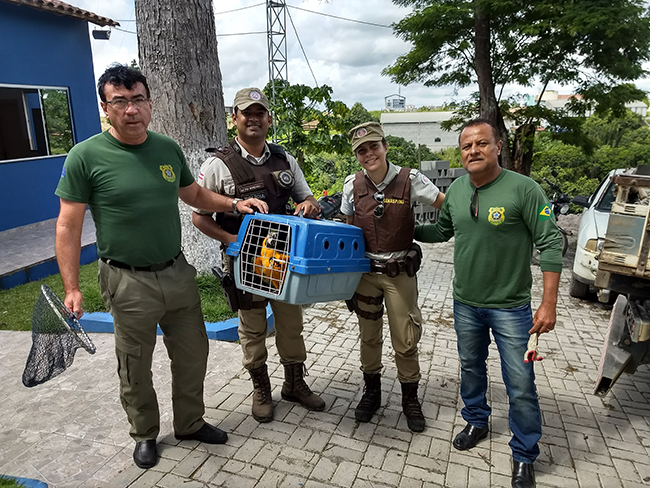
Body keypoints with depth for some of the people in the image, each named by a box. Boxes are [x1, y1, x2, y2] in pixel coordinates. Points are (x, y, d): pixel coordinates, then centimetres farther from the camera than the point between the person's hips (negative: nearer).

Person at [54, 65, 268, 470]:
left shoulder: (168, 149, 3)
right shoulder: (87, 156, -10)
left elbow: (194, 194, 17)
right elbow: (68, 227, -8)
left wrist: (234, 204, 2)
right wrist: (72, 288, -12)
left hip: (178, 273, 5)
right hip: (129, 282, -4)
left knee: (193, 355, 16)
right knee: (136, 368, 13)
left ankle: (190, 422, 39)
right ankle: (145, 434, 37)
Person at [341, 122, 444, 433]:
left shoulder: (409, 180, -11)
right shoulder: (353, 185, -2)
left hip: (400, 273, -2)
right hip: (365, 272, 3)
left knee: (405, 340, 6)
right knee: (368, 336, 15)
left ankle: (410, 399, 29)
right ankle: (371, 392, 37)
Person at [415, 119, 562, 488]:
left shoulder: (523, 188, -16)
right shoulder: (456, 189, 1)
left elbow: (550, 244, -14)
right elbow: (442, 231, 17)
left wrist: (549, 304, -17)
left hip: (511, 308, -4)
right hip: (466, 304, 5)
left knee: (521, 385, 4)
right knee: (471, 368, 21)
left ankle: (525, 456, 26)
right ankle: (477, 423, 46)